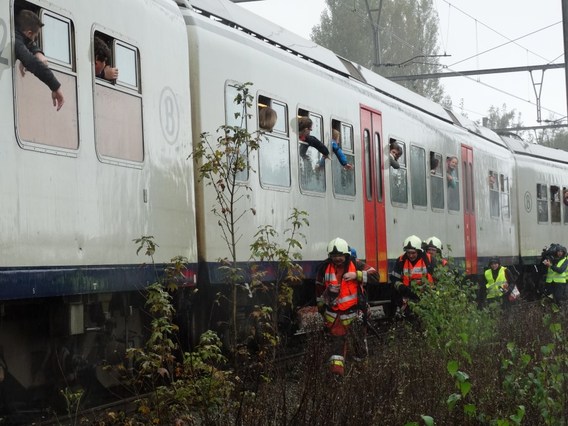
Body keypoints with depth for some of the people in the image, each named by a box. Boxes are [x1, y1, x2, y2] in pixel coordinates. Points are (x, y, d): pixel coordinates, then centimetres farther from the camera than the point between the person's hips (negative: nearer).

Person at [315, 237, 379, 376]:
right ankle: (336, 366, -10)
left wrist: (356, 275, -25)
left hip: (353, 311, 0)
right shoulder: (325, 267, -2)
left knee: (358, 338, 16)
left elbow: (375, 275, -12)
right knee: (336, 339, -6)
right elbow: (319, 287, 11)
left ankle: (361, 363, 39)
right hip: (333, 312, 0)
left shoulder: (355, 264, -8)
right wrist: (321, 306, 16)